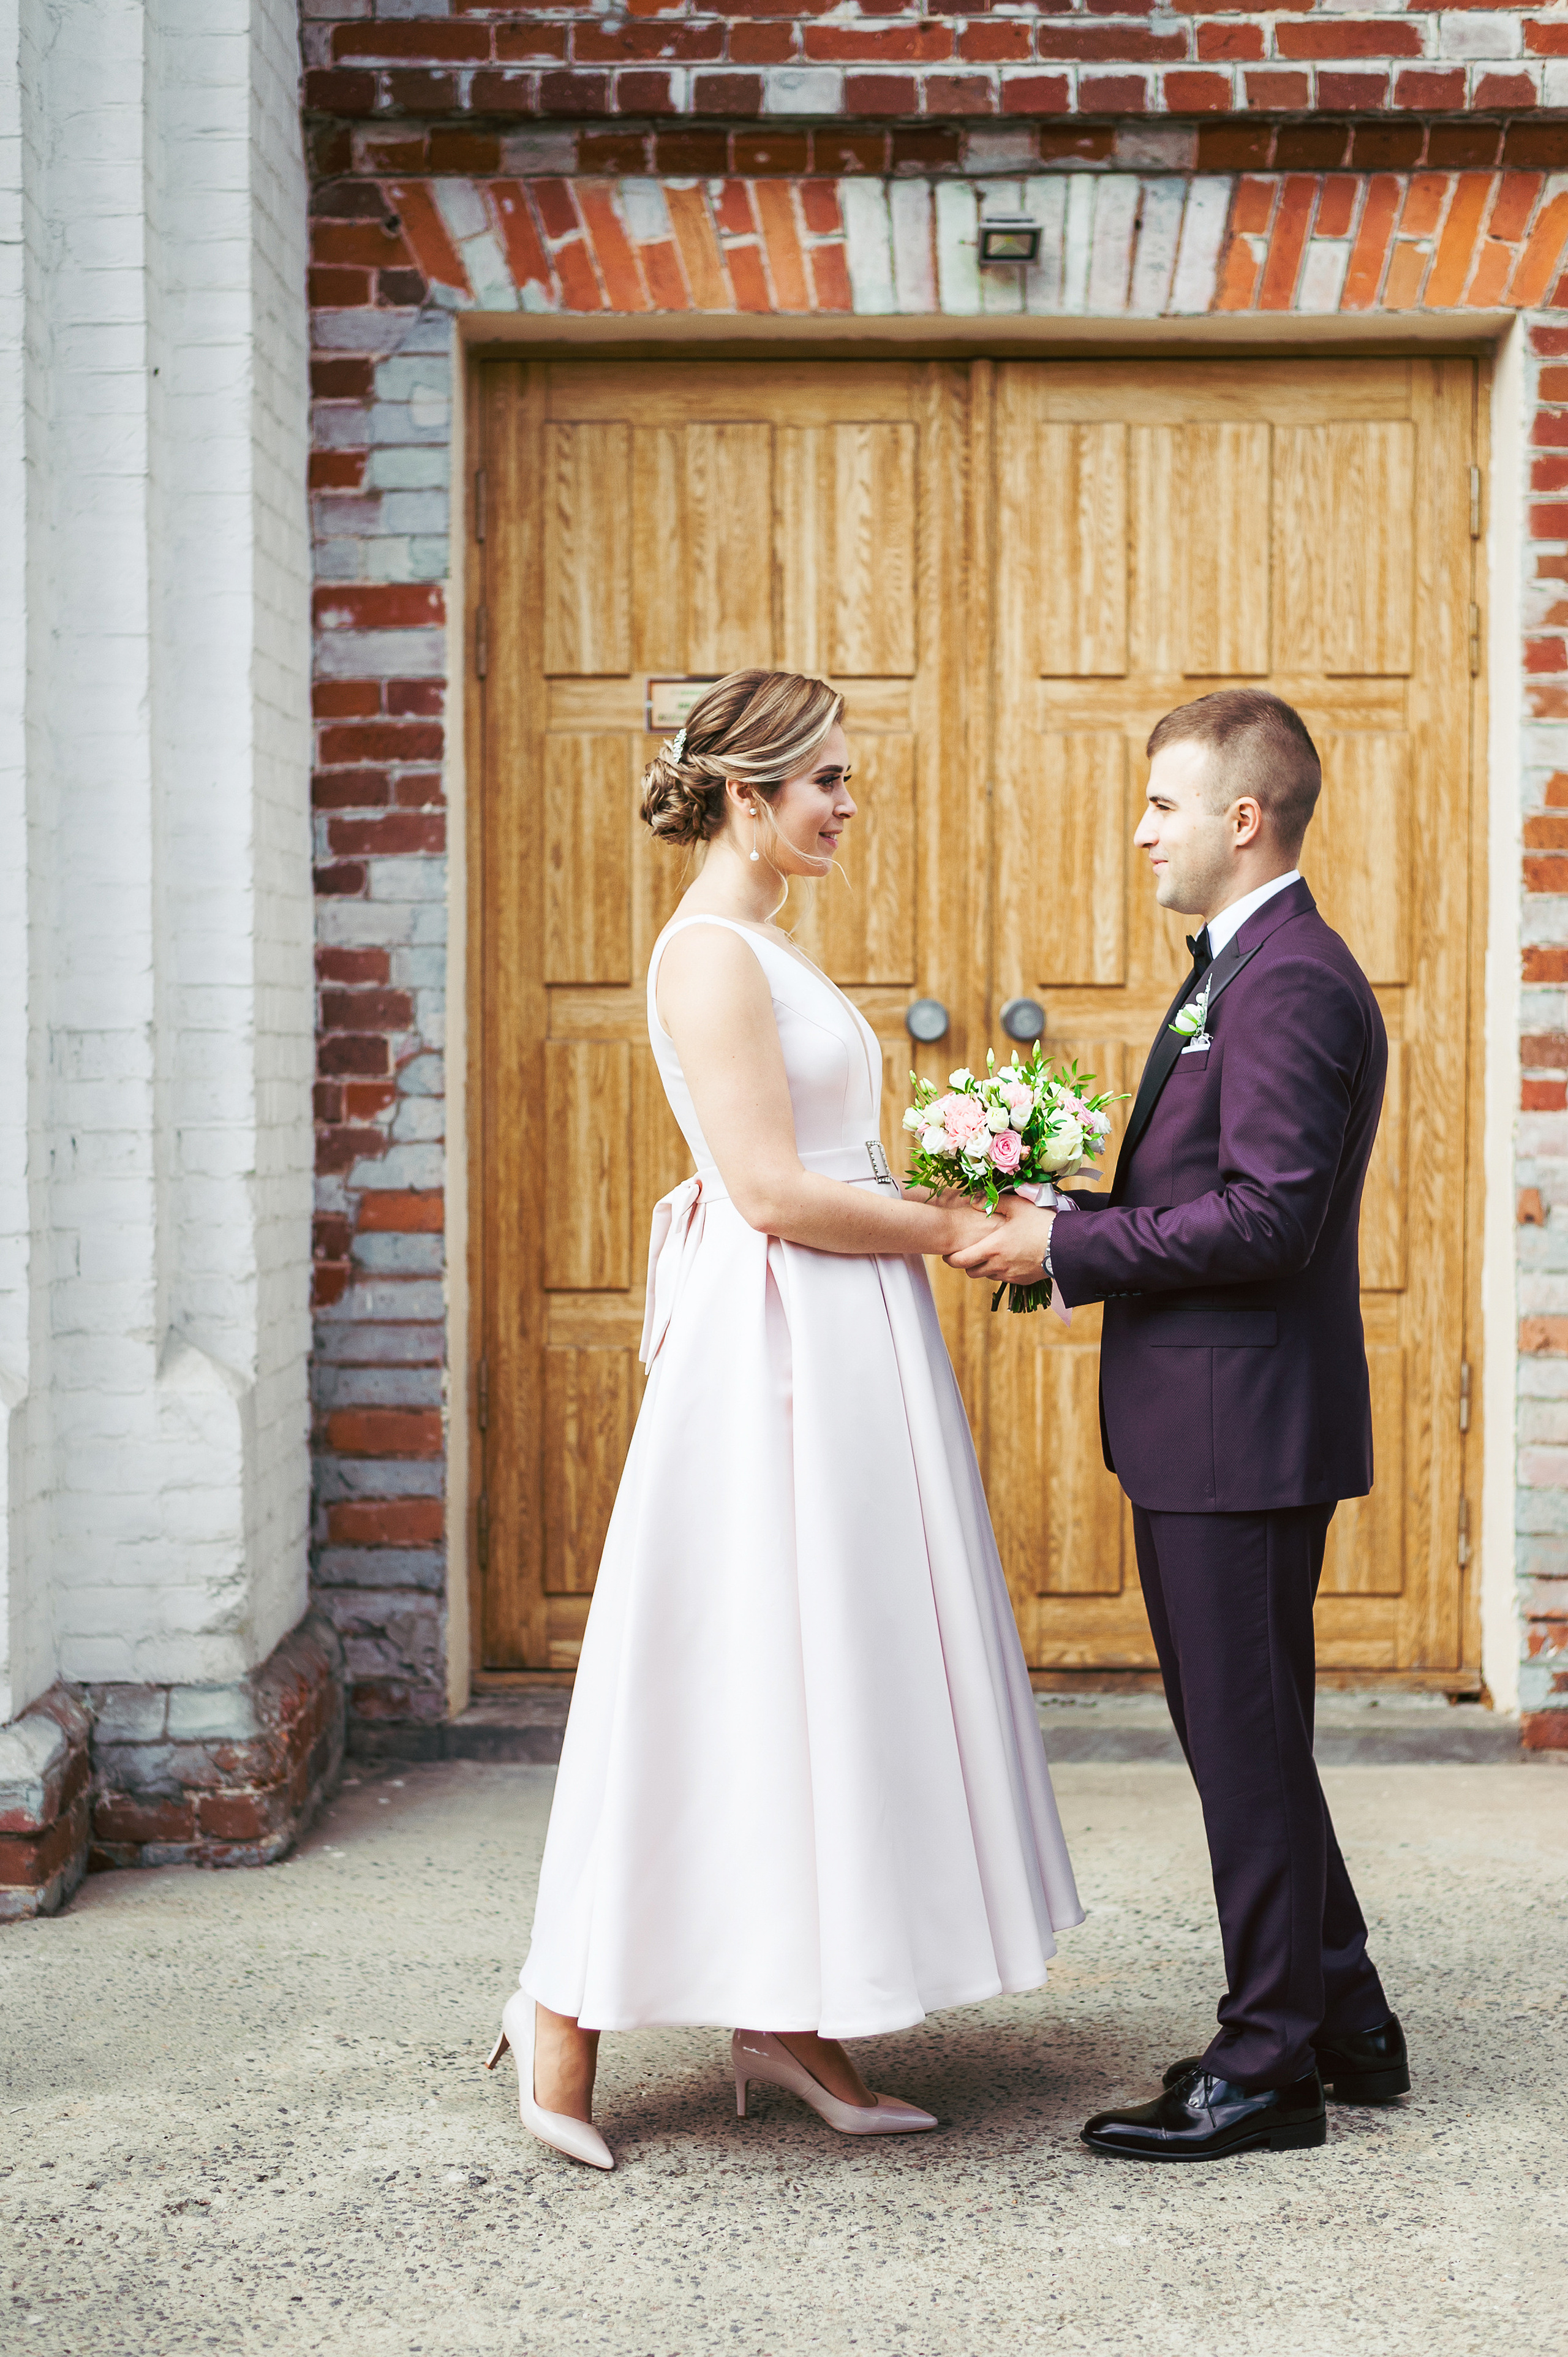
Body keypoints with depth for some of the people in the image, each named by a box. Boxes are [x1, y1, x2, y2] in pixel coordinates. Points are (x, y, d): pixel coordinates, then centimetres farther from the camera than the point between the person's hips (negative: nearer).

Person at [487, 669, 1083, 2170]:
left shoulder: (762, 949, 17)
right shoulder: (710, 953, -14)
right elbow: (773, 1191, -20)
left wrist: (948, 1209, 8)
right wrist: (949, 1229, -11)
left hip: (839, 1352, 10)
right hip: (775, 1350, -10)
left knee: (824, 1671, 11)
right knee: (737, 1674, -4)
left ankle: (787, 2019, 17)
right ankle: (568, 2011, 7)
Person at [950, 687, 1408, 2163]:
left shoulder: (1292, 983, -17)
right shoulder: (1242, 973, 17)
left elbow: (1269, 1219, -24)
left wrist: (1071, 1246, -19)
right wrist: (1067, 1226, 7)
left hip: (1243, 1426, -11)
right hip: (1203, 1426, 11)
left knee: (1246, 1742, -1)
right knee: (1241, 1734, 17)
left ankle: (1271, 2068, 10)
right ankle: (1343, 2023, 29)